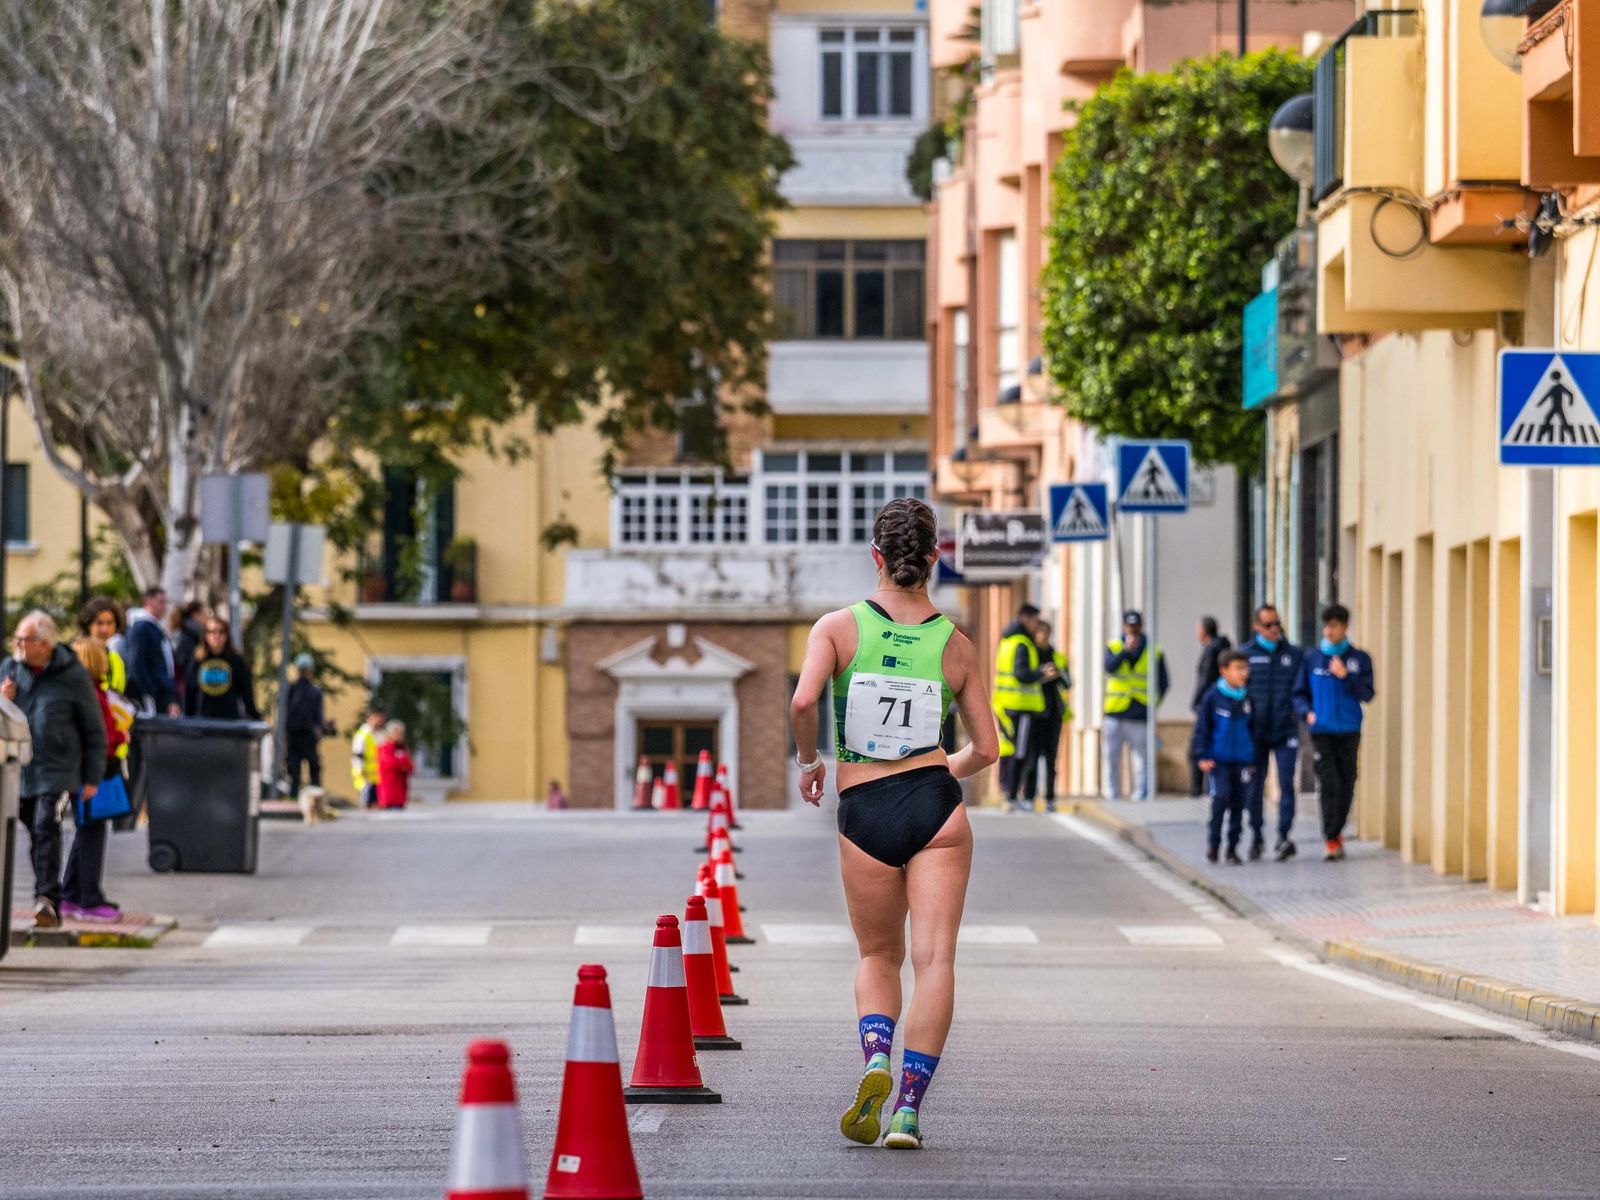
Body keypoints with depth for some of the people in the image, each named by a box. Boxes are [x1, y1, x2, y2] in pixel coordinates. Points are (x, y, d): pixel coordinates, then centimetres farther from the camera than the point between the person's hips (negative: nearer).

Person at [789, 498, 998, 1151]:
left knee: (879, 956, 18)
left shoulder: (838, 627, -1)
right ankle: (908, 1108, -10)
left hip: (863, 810, 0)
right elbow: (986, 748, 8)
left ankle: (877, 1063, -8)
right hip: (936, 804, 0)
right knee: (934, 958, -1)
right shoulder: (956, 644, 4)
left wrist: (807, 760, 3)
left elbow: (803, 701, -16)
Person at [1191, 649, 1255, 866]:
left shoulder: (1247, 698, 6)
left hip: (1242, 760, 4)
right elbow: (1202, 727, -2)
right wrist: (1202, 756, -7)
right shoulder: (1212, 697, -5)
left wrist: (1253, 760, 17)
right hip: (1218, 759, -4)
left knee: (1238, 804, 5)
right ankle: (1213, 842, 2)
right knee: (1220, 797, -15)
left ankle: (1232, 848, 14)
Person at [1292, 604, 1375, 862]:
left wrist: (1346, 676, -14)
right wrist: (1307, 712, -8)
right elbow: (1299, 693, 11)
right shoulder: (1311, 659, 6)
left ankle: (1336, 832, 24)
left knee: (1346, 785, 6)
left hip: (1349, 732, 1)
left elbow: (1367, 694, -1)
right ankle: (1331, 840, -9)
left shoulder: (1359, 659, 5)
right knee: (1329, 784, -11)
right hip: (1321, 731, -1)